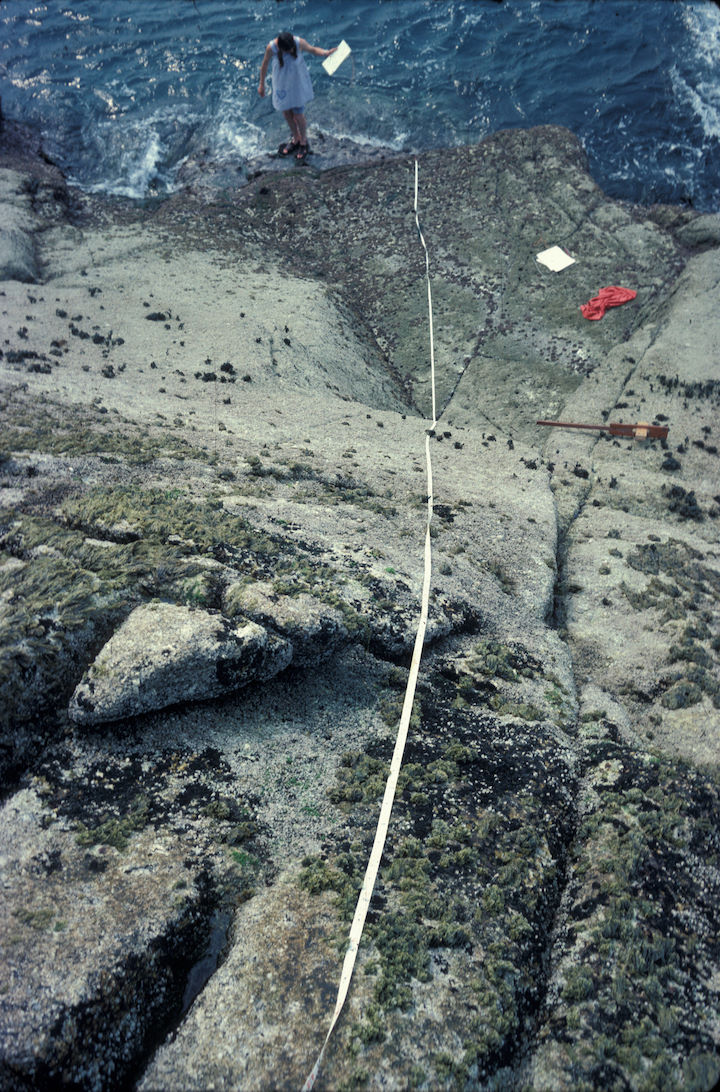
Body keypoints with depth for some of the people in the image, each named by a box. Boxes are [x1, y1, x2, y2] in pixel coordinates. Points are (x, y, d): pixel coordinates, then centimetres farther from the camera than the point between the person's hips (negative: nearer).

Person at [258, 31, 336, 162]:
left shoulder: (299, 43, -26)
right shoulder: (272, 47, -26)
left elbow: (312, 49, -6)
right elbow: (265, 64, -9)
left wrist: (326, 52, -24)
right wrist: (262, 85, 1)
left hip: (298, 83, -1)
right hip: (282, 83, 1)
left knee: (298, 115, 8)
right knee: (286, 113, 18)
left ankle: (303, 142, 35)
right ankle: (295, 139, 45)